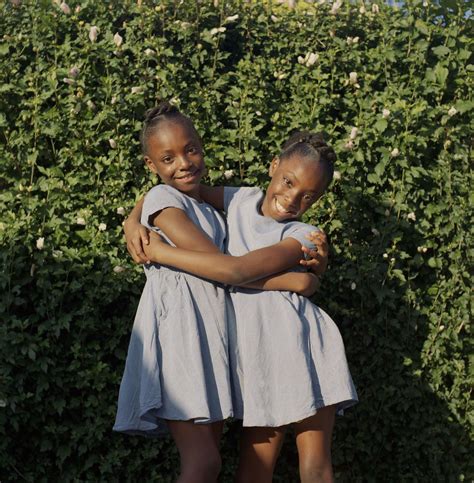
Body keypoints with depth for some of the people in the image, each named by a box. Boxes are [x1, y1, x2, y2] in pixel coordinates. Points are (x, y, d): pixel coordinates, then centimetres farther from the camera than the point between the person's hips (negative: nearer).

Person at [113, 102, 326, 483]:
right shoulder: (163, 199, -5)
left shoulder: (208, 210, 21)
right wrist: (291, 281, -9)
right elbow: (218, 265, -12)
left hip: (212, 335, 8)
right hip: (179, 331, -8)